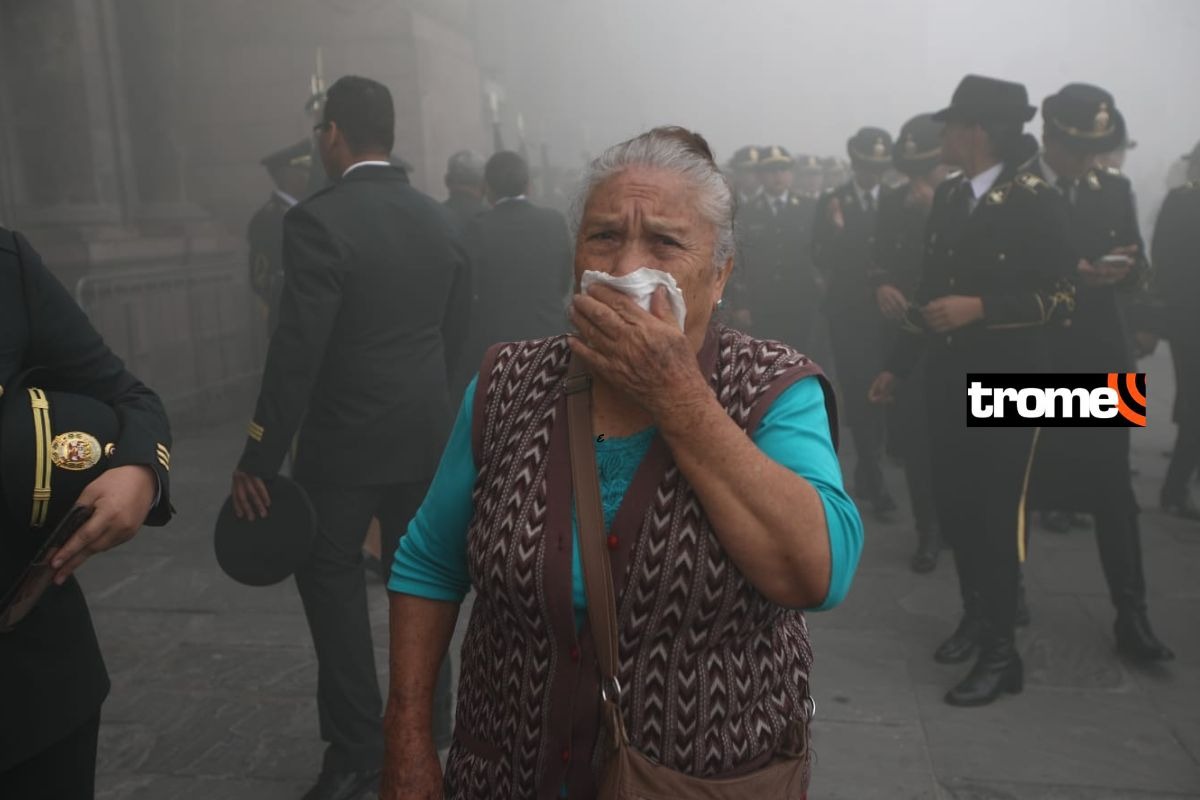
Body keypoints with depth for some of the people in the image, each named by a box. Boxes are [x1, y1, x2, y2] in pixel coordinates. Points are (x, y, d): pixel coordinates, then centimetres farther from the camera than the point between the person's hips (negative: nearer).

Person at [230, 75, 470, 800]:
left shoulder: (319, 220, -16)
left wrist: (260, 458, -14)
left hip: (344, 441, -6)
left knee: (333, 580, 10)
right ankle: (428, 719, 35)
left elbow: (297, 350, -20)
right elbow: (457, 328, 6)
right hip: (427, 434, 6)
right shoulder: (440, 219, 2)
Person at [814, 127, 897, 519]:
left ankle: (865, 472, 23)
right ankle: (874, 481, -2)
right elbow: (821, 260, -2)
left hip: (887, 310, 2)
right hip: (848, 312, -1)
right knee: (858, 394, -7)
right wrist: (836, 230, -18)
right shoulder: (830, 202, 3)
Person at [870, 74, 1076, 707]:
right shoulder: (946, 197, 8)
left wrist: (981, 308, -22)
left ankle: (1000, 651, 12)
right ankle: (975, 617, 31)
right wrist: (897, 364, 13)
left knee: (999, 511, 0)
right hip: (948, 377, 6)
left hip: (1007, 380, -6)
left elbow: (1061, 298, -11)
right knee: (954, 505, 11)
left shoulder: (1037, 201, -10)